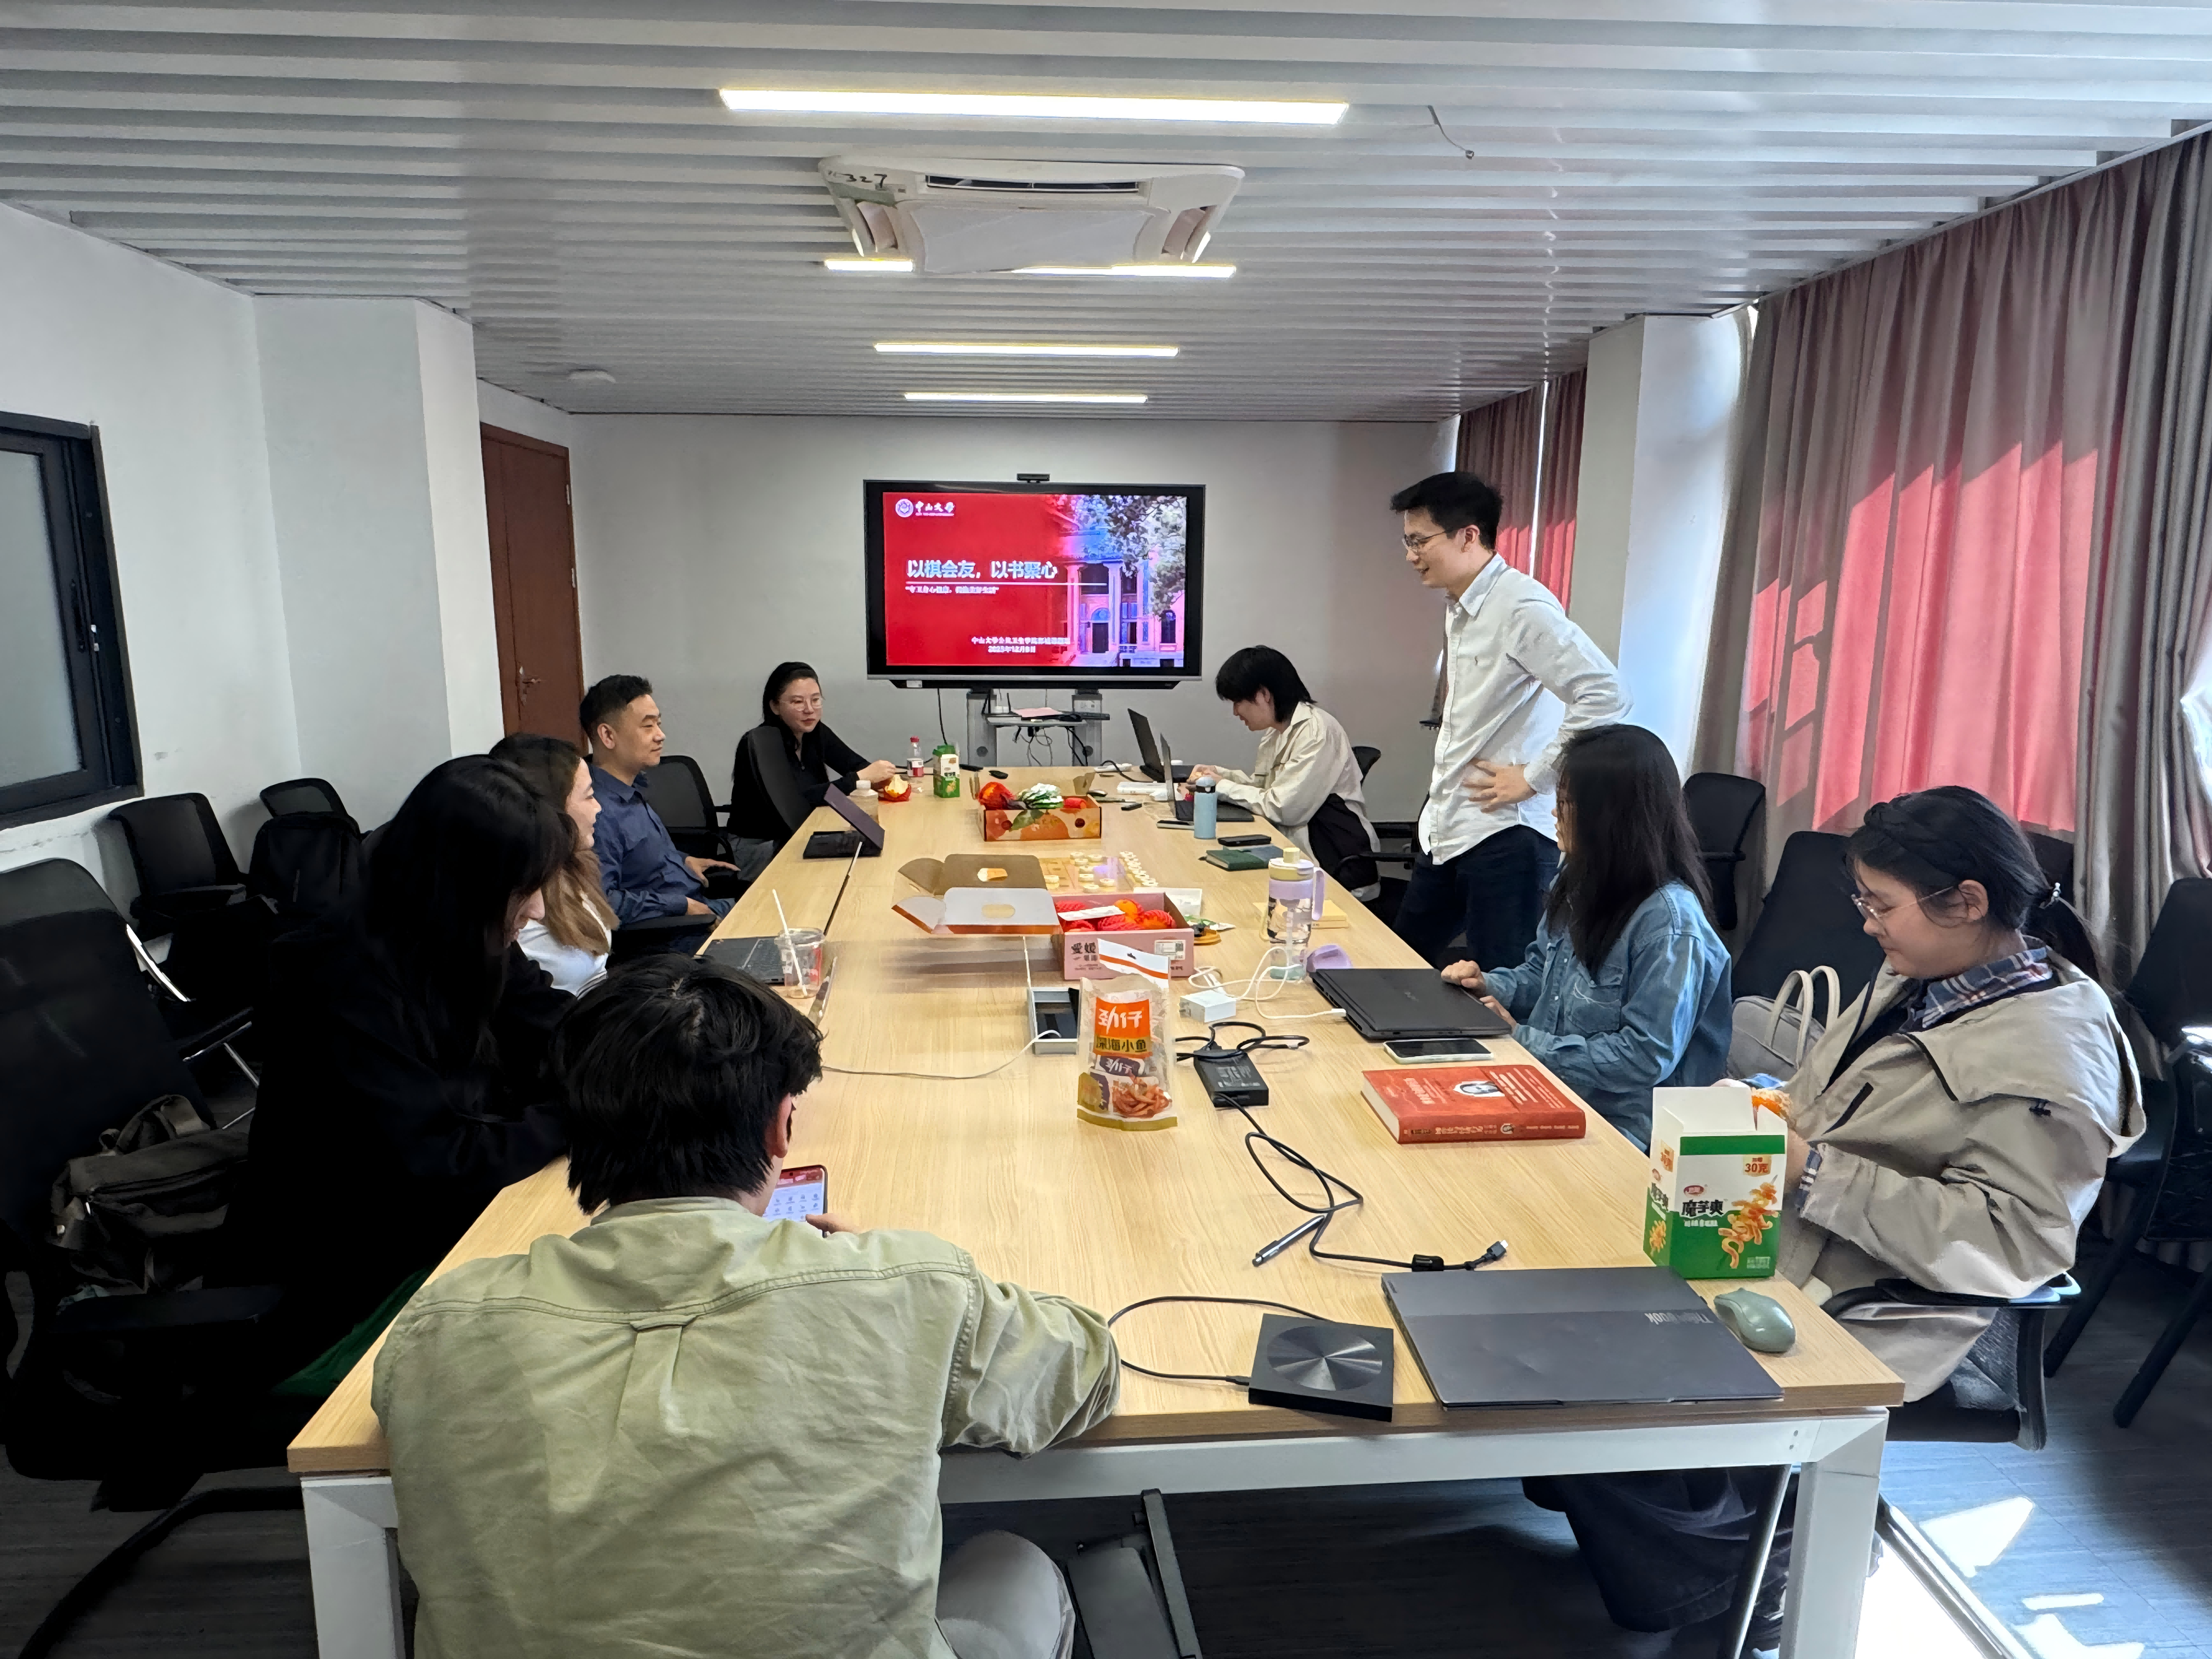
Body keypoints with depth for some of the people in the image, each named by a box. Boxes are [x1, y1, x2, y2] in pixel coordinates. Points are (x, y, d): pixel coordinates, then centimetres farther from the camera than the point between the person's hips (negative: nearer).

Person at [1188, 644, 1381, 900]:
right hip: (1299, 854, 8)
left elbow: (1284, 808, -22)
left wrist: (1224, 788, -11)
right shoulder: (1277, 730, 10)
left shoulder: (1317, 731, -19)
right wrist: (1220, 774, 1)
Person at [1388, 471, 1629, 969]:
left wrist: (1533, 778, -20)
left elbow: (1604, 696, -26)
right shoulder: (1459, 609, 12)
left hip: (1505, 835, -9)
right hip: (1445, 830, 10)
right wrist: (1445, 771, 12)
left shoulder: (1521, 605, -17)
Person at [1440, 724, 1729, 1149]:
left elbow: (1645, 1058, -21)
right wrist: (1491, 986, 0)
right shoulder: (1582, 880, 5)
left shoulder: (1669, 923, -21)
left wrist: (1521, 1039, -18)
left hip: (1618, 1129, -8)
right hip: (1550, 1090, 8)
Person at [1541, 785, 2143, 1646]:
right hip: (1774, 1237, 9)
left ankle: (1748, 1560, 11)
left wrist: (1816, 1175, -27)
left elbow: (2008, 1241, -25)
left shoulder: (2054, 1058, -20)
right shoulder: (1922, 975, 7)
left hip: (1857, 1318, -9)